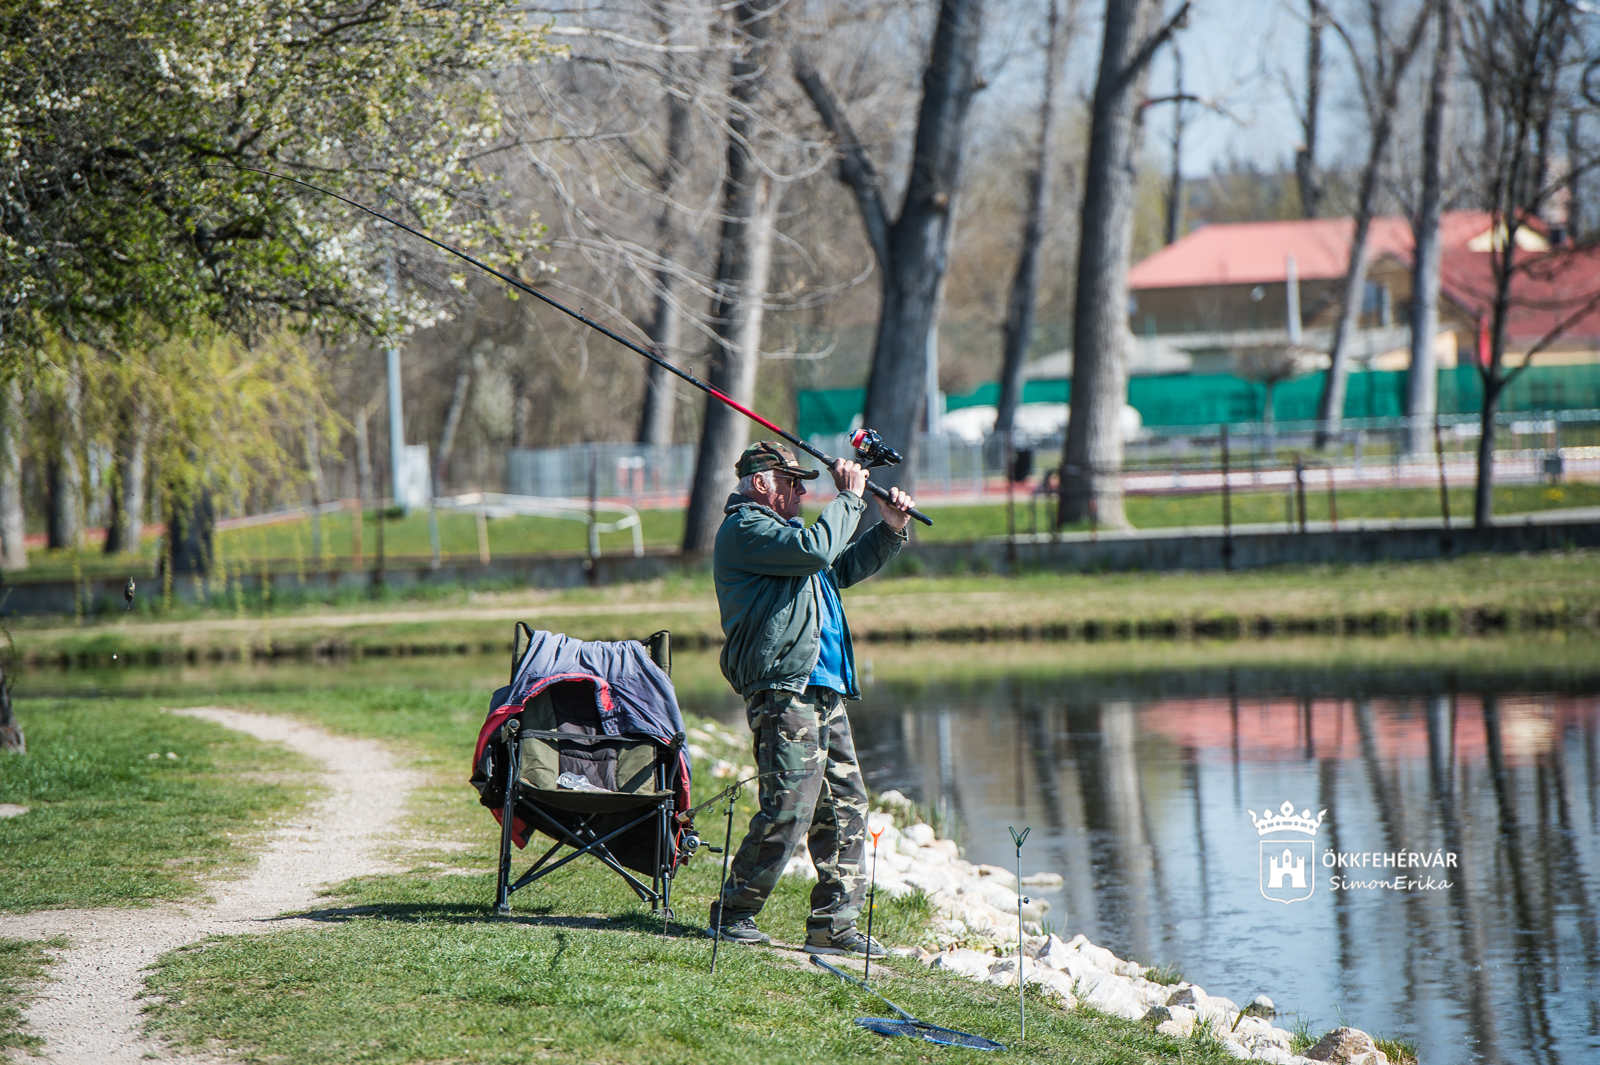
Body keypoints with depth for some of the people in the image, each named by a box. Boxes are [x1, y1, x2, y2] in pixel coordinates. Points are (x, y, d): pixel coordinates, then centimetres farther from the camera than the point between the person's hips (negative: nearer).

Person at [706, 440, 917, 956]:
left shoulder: (782, 527, 28)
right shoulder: (743, 530, -5)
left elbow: (846, 566, 38)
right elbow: (815, 550, -20)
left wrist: (890, 530, 23)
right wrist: (849, 499, -8)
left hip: (824, 691, 10)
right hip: (784, 687, -10)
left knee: (847, 807, 6)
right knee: (788, 808, -14)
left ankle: (835, 924, 9)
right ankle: (732, 913, -4)